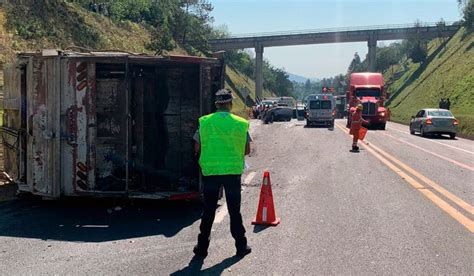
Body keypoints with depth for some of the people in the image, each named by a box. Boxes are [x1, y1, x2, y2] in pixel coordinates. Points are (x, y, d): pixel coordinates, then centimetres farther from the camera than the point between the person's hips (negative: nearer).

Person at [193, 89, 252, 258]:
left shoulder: (204, 122, -3)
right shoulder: (240, 124, -4)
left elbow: (197, 148, 1)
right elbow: (247, 150, 3)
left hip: (210, 170, 0)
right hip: (233, 171, 0)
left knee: (208, 210, 10)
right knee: (234, 210, 10)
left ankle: (202, 247, 15)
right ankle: (241, 246, 18)